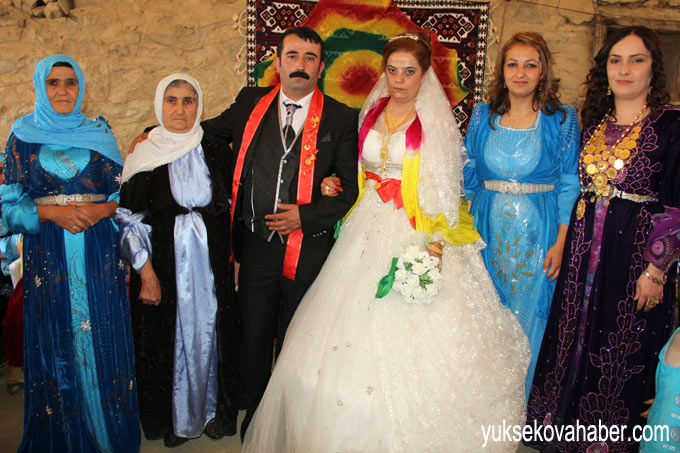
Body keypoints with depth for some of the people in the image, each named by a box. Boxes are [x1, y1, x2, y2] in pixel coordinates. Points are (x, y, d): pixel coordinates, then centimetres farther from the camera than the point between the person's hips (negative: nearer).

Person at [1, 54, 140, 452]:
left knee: (102, 339, 2)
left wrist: (100, 210, -13)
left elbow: (123, 193, 7)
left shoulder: (100, 134, 8)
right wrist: (51, 213, -12)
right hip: (47, 253, 0)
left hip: (99, 252, 0)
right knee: (56, 343, 4)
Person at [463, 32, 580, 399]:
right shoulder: (483, 116, 4)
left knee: (525, 316, 7)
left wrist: (560, 242, -9)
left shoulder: (561, 121, -3)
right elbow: (468, 176, 8)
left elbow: (569, 186, -3)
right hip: (487, 228, 3)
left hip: (537, 231, -2)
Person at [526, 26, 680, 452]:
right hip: (584, 253, 5)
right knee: (575, 341, 14)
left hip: (635, 255, -5)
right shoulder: (595, 122, 9)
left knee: (624, 351, 6)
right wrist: (564, 245, 10)